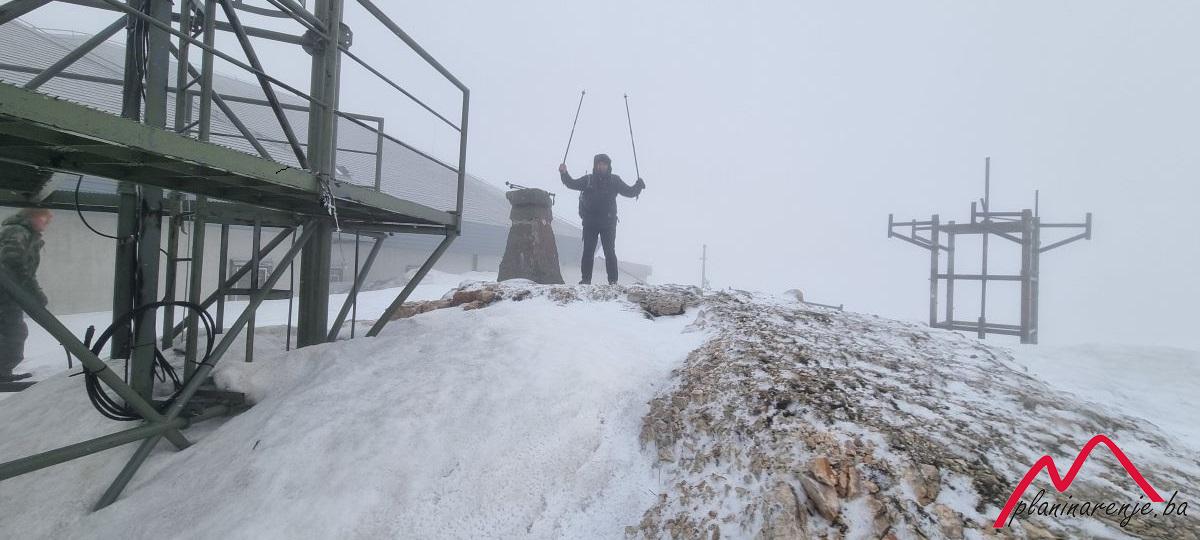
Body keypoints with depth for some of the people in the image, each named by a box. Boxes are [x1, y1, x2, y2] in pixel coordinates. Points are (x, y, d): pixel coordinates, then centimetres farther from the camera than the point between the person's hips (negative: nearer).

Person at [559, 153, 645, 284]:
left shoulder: (614, 180, 7)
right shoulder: (588, 179, 8)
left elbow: (630, 192, 8)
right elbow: (572, 184, 5)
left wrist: (638, 185, -8)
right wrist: (564, 174, -10)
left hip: (608, 223, -1)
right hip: (590, 222, 1)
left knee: (610, 252, -3)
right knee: (588, 251, 0)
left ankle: (613, 281, 1)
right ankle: (585, 279, 5)